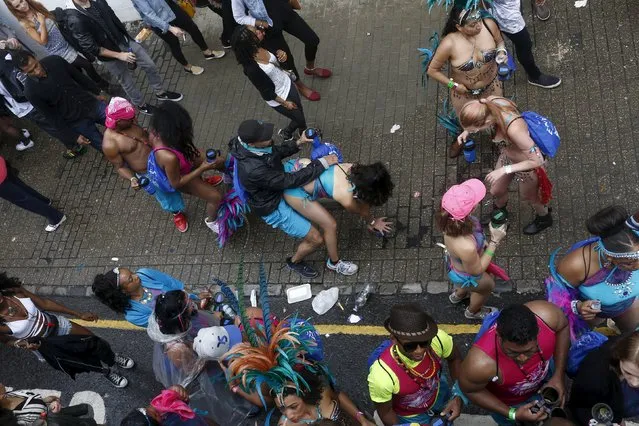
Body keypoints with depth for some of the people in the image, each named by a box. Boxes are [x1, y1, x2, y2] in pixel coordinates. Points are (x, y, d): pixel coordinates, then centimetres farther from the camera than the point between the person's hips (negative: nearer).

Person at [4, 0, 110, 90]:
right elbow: (43, 41, -20)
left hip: (67, 43, 6)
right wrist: (42, 23, -23)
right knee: (87, 65, -2)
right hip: (59, 51, -6)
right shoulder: (25, 23, -17)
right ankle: (105, 86, 19)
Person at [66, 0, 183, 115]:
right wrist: (119, 55, -20)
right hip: (111, 56, -5)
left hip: (125, 40, 6)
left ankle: (161, 92, 36)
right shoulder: (75, 20, -27)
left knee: (150, 66, 12)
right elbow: (90, 48, -23)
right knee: (127, 82, 14)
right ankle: (141, 105, 40)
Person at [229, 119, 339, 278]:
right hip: (274, 208, -8)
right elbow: (289, 180, -33)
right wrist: (322, 163, -29)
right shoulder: (253, 170, -42)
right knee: (316, 239, -2)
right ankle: (295, 262, 27)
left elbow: (277, 152, 4)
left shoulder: (248, 145, -17)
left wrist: (298, 142, -11)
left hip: (279, 187, 8)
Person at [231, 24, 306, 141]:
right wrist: (284, 103, -11)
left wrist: (281, 54, -20)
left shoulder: (260, 46, -17)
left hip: (288, 84, 6)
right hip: (279, 97, -6)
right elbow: (265, 90, -23)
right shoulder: (251, 68, -37)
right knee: (300, 120, 16)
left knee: (300, 112, 26)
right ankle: (286, 133, 48)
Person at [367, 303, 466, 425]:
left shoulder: (437, 338, -36)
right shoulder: (382, 375, -45)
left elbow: (455, 359, -12)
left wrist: (458, 395, -20)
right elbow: (385, 412, -23)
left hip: (440, 394, 3)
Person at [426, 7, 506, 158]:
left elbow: (499, 41, -1)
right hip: (463, 91, -2)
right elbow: (432, 70, -19)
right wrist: (453, 85, -20)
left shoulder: (489, 25, -25)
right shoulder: (449, 44, -34)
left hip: (491, 85, 2)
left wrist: (501, 52, -21)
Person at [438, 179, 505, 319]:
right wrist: (495, 241, -26)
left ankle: (458, 295, 70)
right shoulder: (466, 247, -50)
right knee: (488, 285, 30)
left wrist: (481, 242, 0)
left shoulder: (451, 219, -31)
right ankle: (473, 312, 63)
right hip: (465, 275, -6)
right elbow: (476, 270, -27)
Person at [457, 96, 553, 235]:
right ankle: (499, 212, 62)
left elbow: (537, 161, -36)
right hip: (507, 155, 6)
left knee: (528, 196, 26)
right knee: (496, 191, 27)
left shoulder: (514, 129, -47)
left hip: (528, 164, -6)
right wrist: (467, 131, -16)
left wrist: (504, 170, -36)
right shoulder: (490, 101, -28)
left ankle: (544, 218, 60)